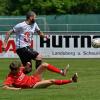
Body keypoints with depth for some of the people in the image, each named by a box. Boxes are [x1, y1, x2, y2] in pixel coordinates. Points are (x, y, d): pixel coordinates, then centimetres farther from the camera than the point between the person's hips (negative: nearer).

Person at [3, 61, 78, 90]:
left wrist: (27, 66, 0)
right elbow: (5, 87, -36)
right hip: (33, 85, -8)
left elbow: (25, 70, 19)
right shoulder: (10, 78, -25)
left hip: (33, 78, 8)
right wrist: (16, 88, -42)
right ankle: (71, 80, -10)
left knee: (44, 65, -8)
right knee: (52, 81, -21)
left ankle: (62, 72, 0)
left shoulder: (18, 69, -3)